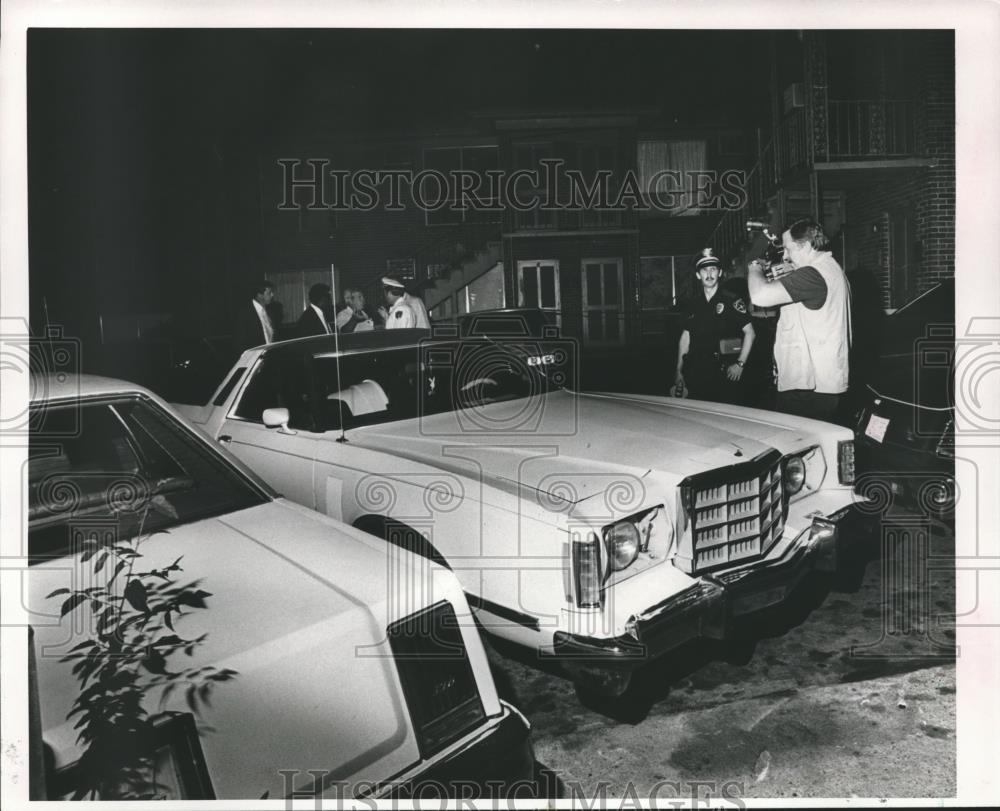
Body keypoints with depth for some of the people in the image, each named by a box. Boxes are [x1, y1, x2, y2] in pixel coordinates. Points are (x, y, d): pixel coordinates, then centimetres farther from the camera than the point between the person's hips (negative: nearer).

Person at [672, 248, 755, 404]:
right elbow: (685, 337, 15)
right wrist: (679, 371, 12)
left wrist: (740, 363, -10)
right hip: (697, 373, 4)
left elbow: (749, 333, -2)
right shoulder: (693, 303, 11)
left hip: (725, 372, -4)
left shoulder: (732, 300, -2)